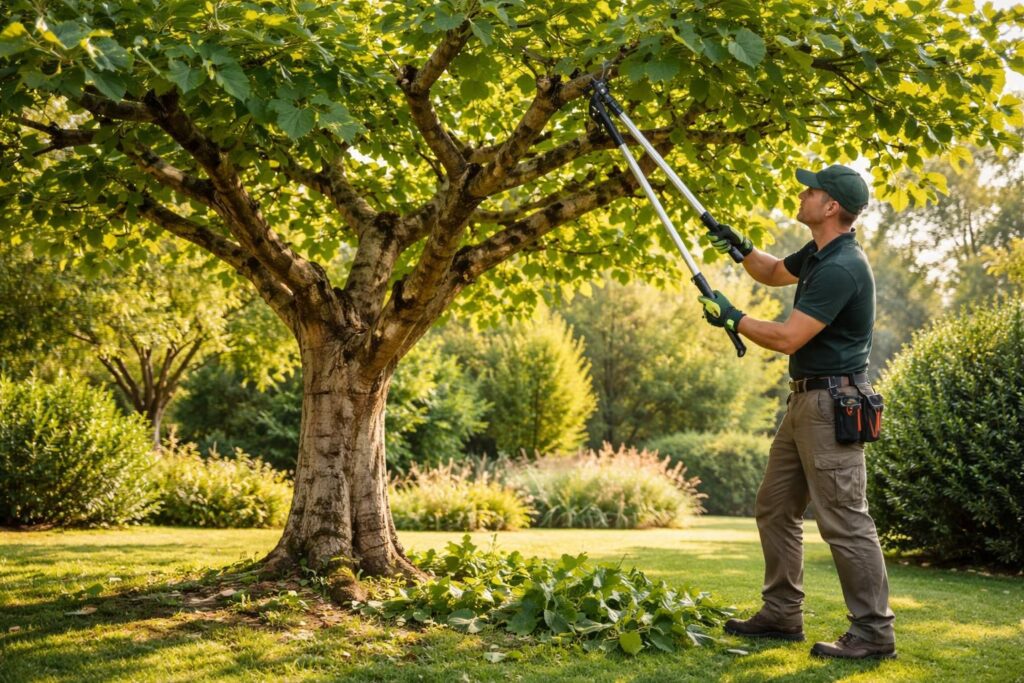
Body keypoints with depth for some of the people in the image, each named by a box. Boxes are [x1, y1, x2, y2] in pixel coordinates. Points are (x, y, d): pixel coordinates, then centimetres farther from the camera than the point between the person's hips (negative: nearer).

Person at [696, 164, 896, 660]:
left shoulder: (841, 268, -21)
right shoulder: (818, 255, 11)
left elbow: (787, 338, -23)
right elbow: (774, 273, 31)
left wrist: (731, 318, -9)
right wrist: (740, 247, 12)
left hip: (832, 403, -11)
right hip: (805, 399, 11)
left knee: (844, 521, -7)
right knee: (775, 508, 15)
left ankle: (873, 632, 2)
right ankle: (782, 615, 24)